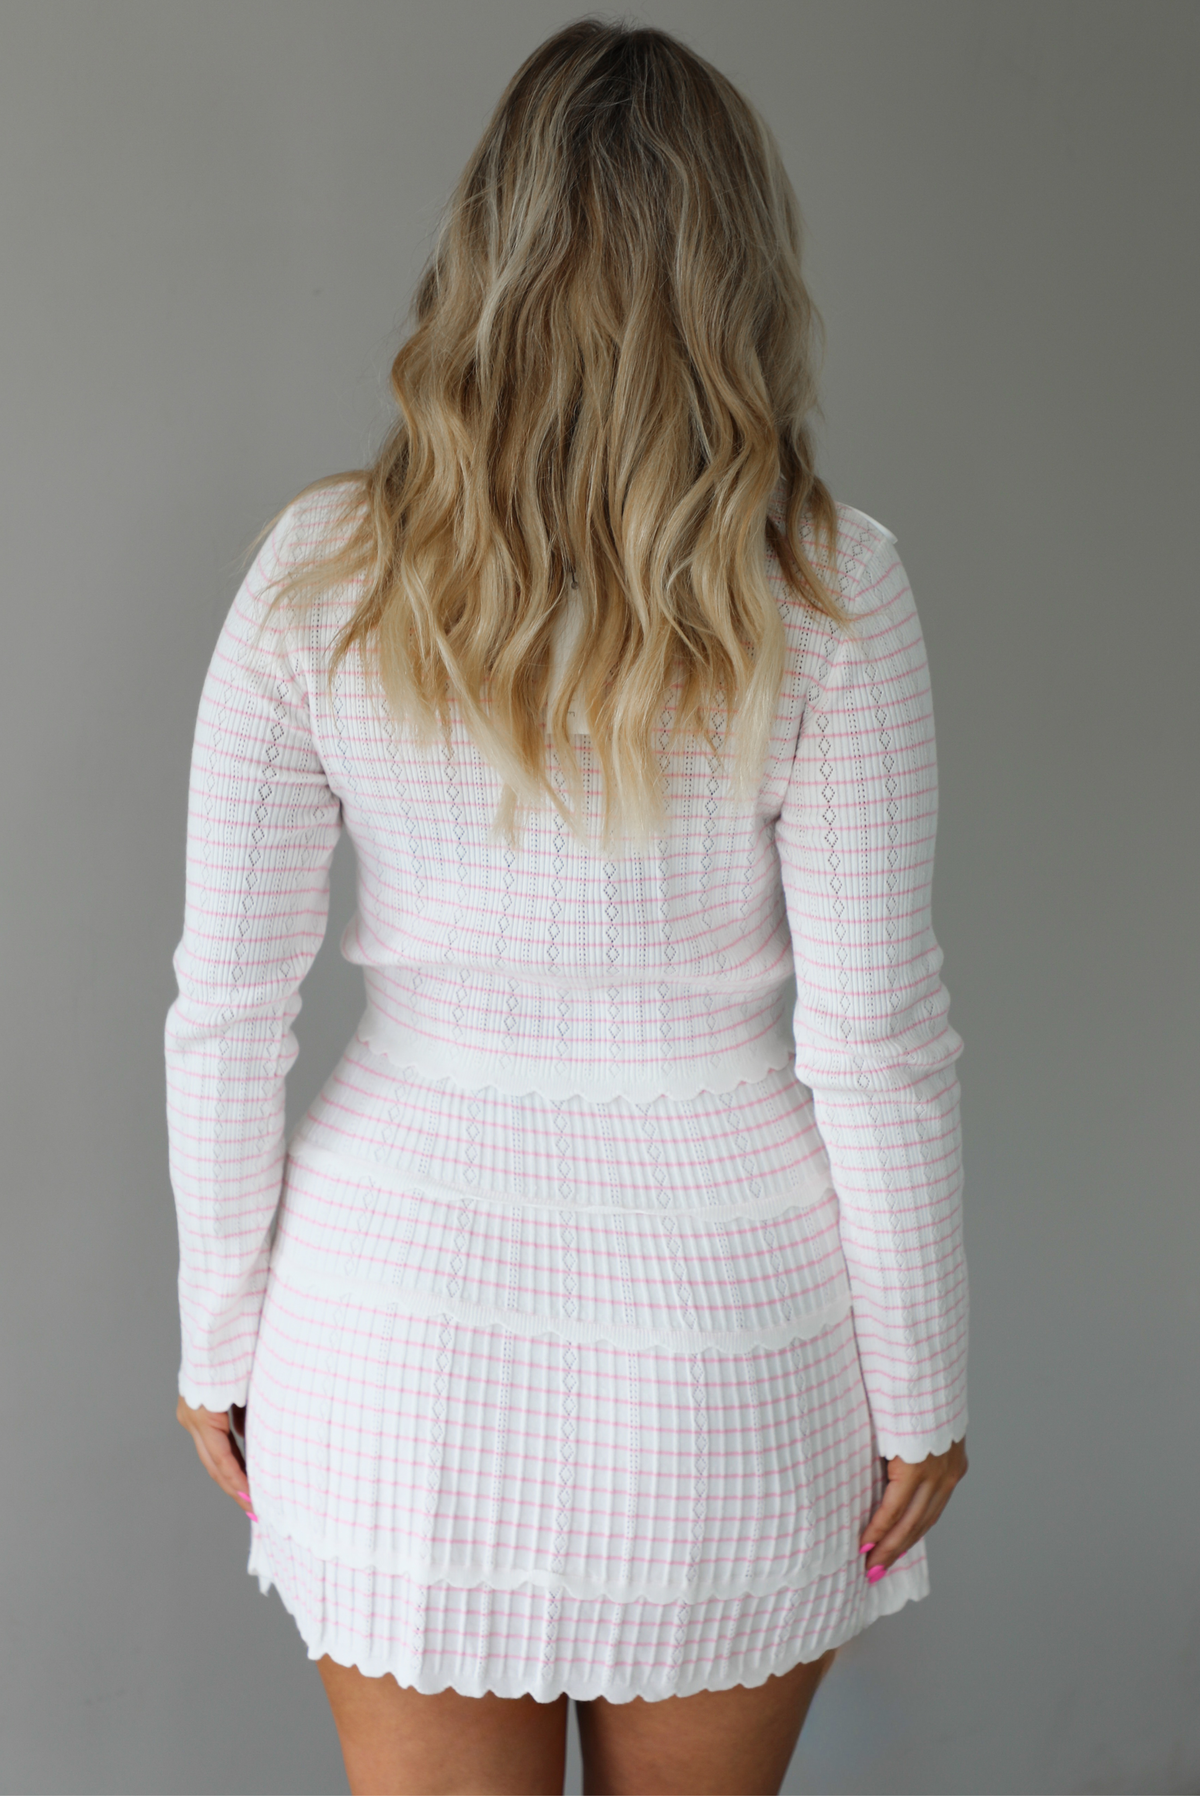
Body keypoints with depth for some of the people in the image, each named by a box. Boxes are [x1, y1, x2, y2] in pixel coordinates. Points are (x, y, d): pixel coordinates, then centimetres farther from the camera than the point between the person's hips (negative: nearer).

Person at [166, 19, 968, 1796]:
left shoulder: (321, 570, -7)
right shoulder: (826, 587, -11)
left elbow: (226, 1010, -5)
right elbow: (873, 1036, -11)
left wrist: (224, 1335, 8)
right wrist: (921, 1382, 1)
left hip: (408, 1299, 1)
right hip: (723, 1317, 0)